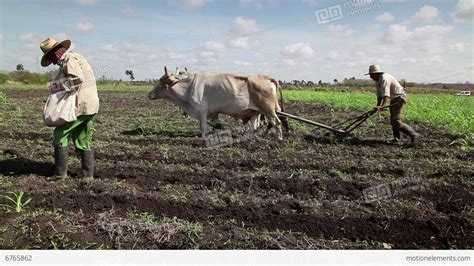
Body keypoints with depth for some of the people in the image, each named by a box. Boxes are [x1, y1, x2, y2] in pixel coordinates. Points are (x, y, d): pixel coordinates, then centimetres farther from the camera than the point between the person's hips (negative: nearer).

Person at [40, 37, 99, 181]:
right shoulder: (75, 57, 21)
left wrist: (57, 85, -17)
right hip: (89, 106, 9)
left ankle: (60, 172, 6)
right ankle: (88, 174, 15)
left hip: (80, 106, -9)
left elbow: (78, 78, -25)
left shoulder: (69, 59, -9)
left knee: (60, 135, 1)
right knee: (83, 141, 12)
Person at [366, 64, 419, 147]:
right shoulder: (377, 81, 10)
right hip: (394, 99, 11)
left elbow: (386, 94, -33)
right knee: (393, 120, 13)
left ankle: (413, 135, -12)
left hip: (399, 98, -11)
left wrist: (382, 106, -42)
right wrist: (378, 106, 9)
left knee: (396, 121, -17)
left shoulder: (384, 79, -22)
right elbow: (379, 94, 14)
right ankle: (397, 140, 21)